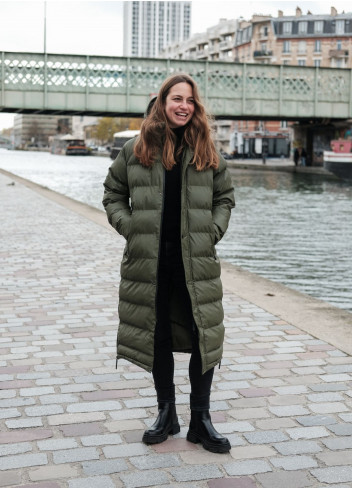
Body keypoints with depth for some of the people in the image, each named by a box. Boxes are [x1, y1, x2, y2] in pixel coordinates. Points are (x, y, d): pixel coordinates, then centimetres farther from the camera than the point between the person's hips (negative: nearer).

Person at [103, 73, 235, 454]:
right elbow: (113, 193, 11)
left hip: (196, 261, 0)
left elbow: (225, 197, 13)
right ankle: (166, 414, 26)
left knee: (203, 336, 0)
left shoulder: (206, 151, 6)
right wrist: (128, 227, -3)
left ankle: (200, 420, 14)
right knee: (158, 337, 10)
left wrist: (213, 231, -2)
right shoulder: (136, 149, 4)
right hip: (149, 260, 0)